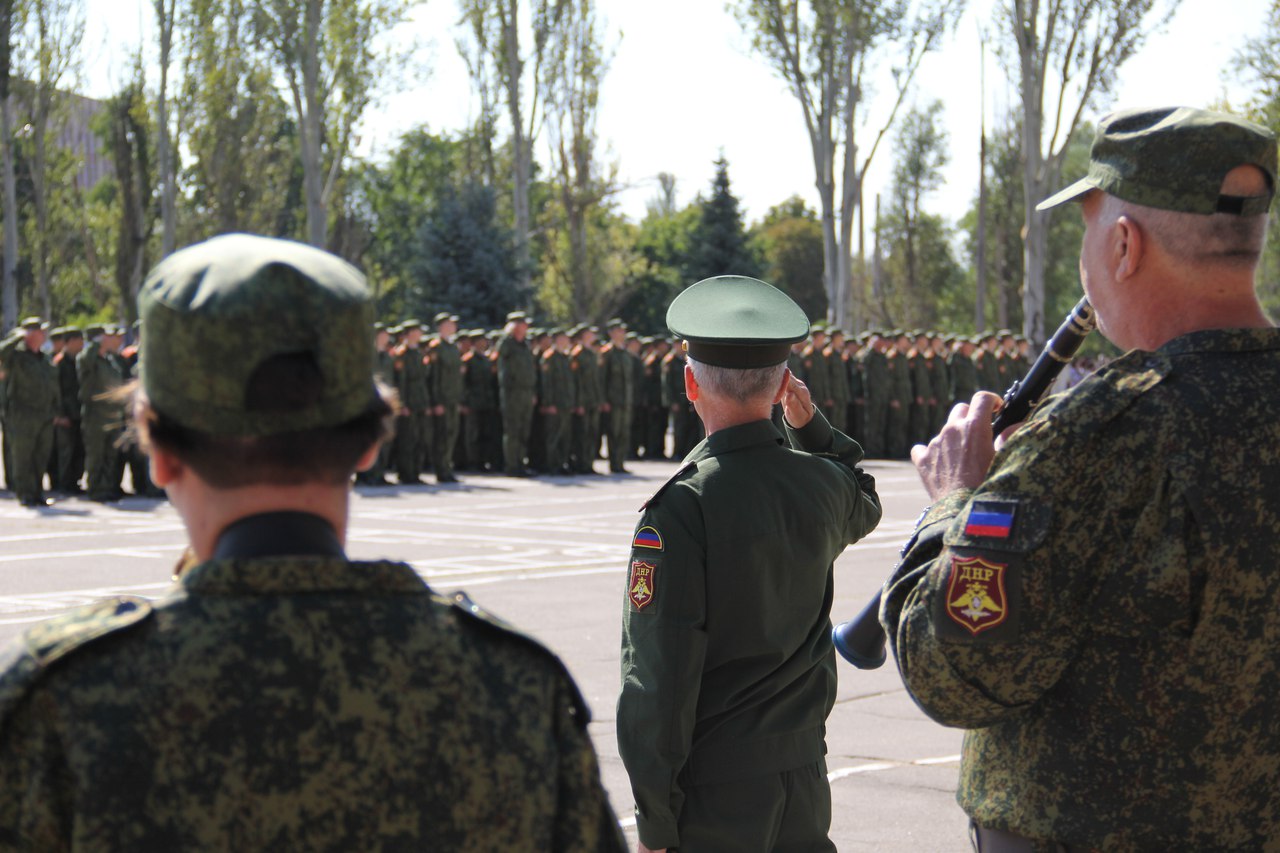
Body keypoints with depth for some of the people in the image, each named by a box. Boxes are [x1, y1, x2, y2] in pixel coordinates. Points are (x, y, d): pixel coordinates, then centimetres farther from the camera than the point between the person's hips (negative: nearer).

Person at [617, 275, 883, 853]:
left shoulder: (681, 508, -18)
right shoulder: (822, 485, 0)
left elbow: (657, 679, -18)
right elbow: (863, 505, 29)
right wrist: (811, 427, 22)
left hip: (712, 799, -6)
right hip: (805, 780, 6)